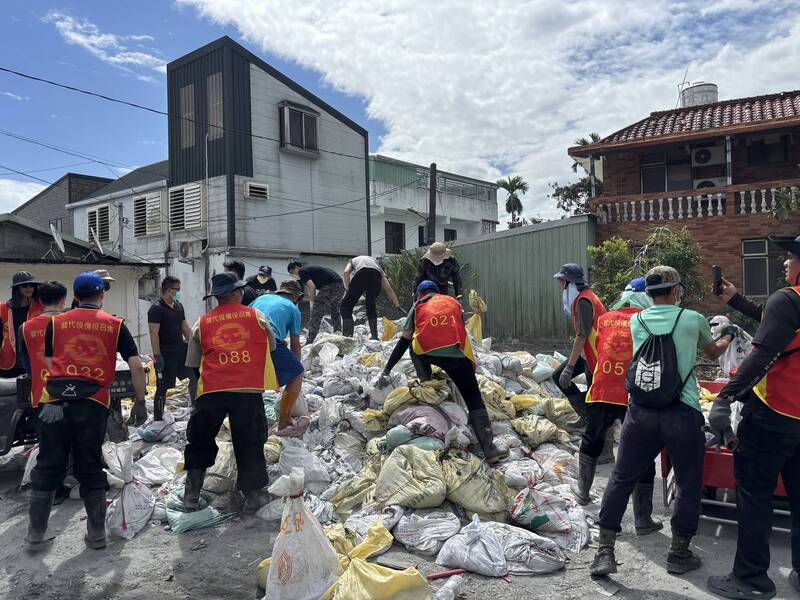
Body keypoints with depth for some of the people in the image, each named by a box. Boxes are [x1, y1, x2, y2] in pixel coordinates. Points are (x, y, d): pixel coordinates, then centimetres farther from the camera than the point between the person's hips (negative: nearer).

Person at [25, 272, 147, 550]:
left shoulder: (55, 323, 11)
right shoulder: (115, 325, 7)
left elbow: (49, 364, 12)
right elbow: (136, 366, 3)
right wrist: (140, 401, 11)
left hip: (56, 401, 1)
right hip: (93, 404, -1)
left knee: (47, 467, 11)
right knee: (90, 468, 11)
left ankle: (35, 534, 18)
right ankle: (97, 533, 17)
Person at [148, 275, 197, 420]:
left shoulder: (179, 306, 11)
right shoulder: (156, 309, -13)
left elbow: (185, 328, 17)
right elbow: (154, 334, -17)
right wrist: (157, 356, -21)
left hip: (181, 349, 8)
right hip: (166, 353, -7)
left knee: (195, 375, 8)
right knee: (163, 387, 1)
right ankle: (157, 419, 12)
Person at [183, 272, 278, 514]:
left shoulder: (201, 323, 11)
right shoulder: (256, 317, 7)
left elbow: (192, 363, 15)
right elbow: (273, 347, 18)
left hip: (211, 391, 2)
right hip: (249, 390, -1)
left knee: (200, 443, 20)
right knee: (250, 445, 11)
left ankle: (192, 493, 23)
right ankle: (252, 496, 16)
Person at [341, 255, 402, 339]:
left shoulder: (353, 260, 40)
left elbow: (346, 272, 12)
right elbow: (389, 289, 35)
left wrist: (348, 290, 15)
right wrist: (398, 306, 35)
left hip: (361, 273, -3)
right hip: (376, 274, 3)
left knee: (346, 305, 6)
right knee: (371, 306, 23)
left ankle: (348, 336, -6)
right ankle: (374, 336, 18)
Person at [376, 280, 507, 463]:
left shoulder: (418, 307, 25)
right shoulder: (454, 302, 29)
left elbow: (403, 342, 20)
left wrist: (386, 370, 24)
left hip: (427, 353, 0)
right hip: (457, 354, 0)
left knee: (414, 346, 36)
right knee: (474, 399, 4)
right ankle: (489, 447, -10)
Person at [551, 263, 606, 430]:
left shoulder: (584, 301, -21)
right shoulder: (580, 298, 9)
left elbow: (582, 336, -26)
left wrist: (570, 366, -27)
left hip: (595, 355, -10)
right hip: (586, 352, 10)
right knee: (558, 376, 8)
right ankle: (585, 414, 11)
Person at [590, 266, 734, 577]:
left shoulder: (636, 321, 9)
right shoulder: (694, 319, 3)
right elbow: (713, 352, 24)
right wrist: (727, 337, 48)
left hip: (641, 411, 2)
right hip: (682, 413, -2)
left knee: (621, 479, 11)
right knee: (689, 486, 16)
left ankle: (605, 552, 12)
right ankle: (679, 554, 26)